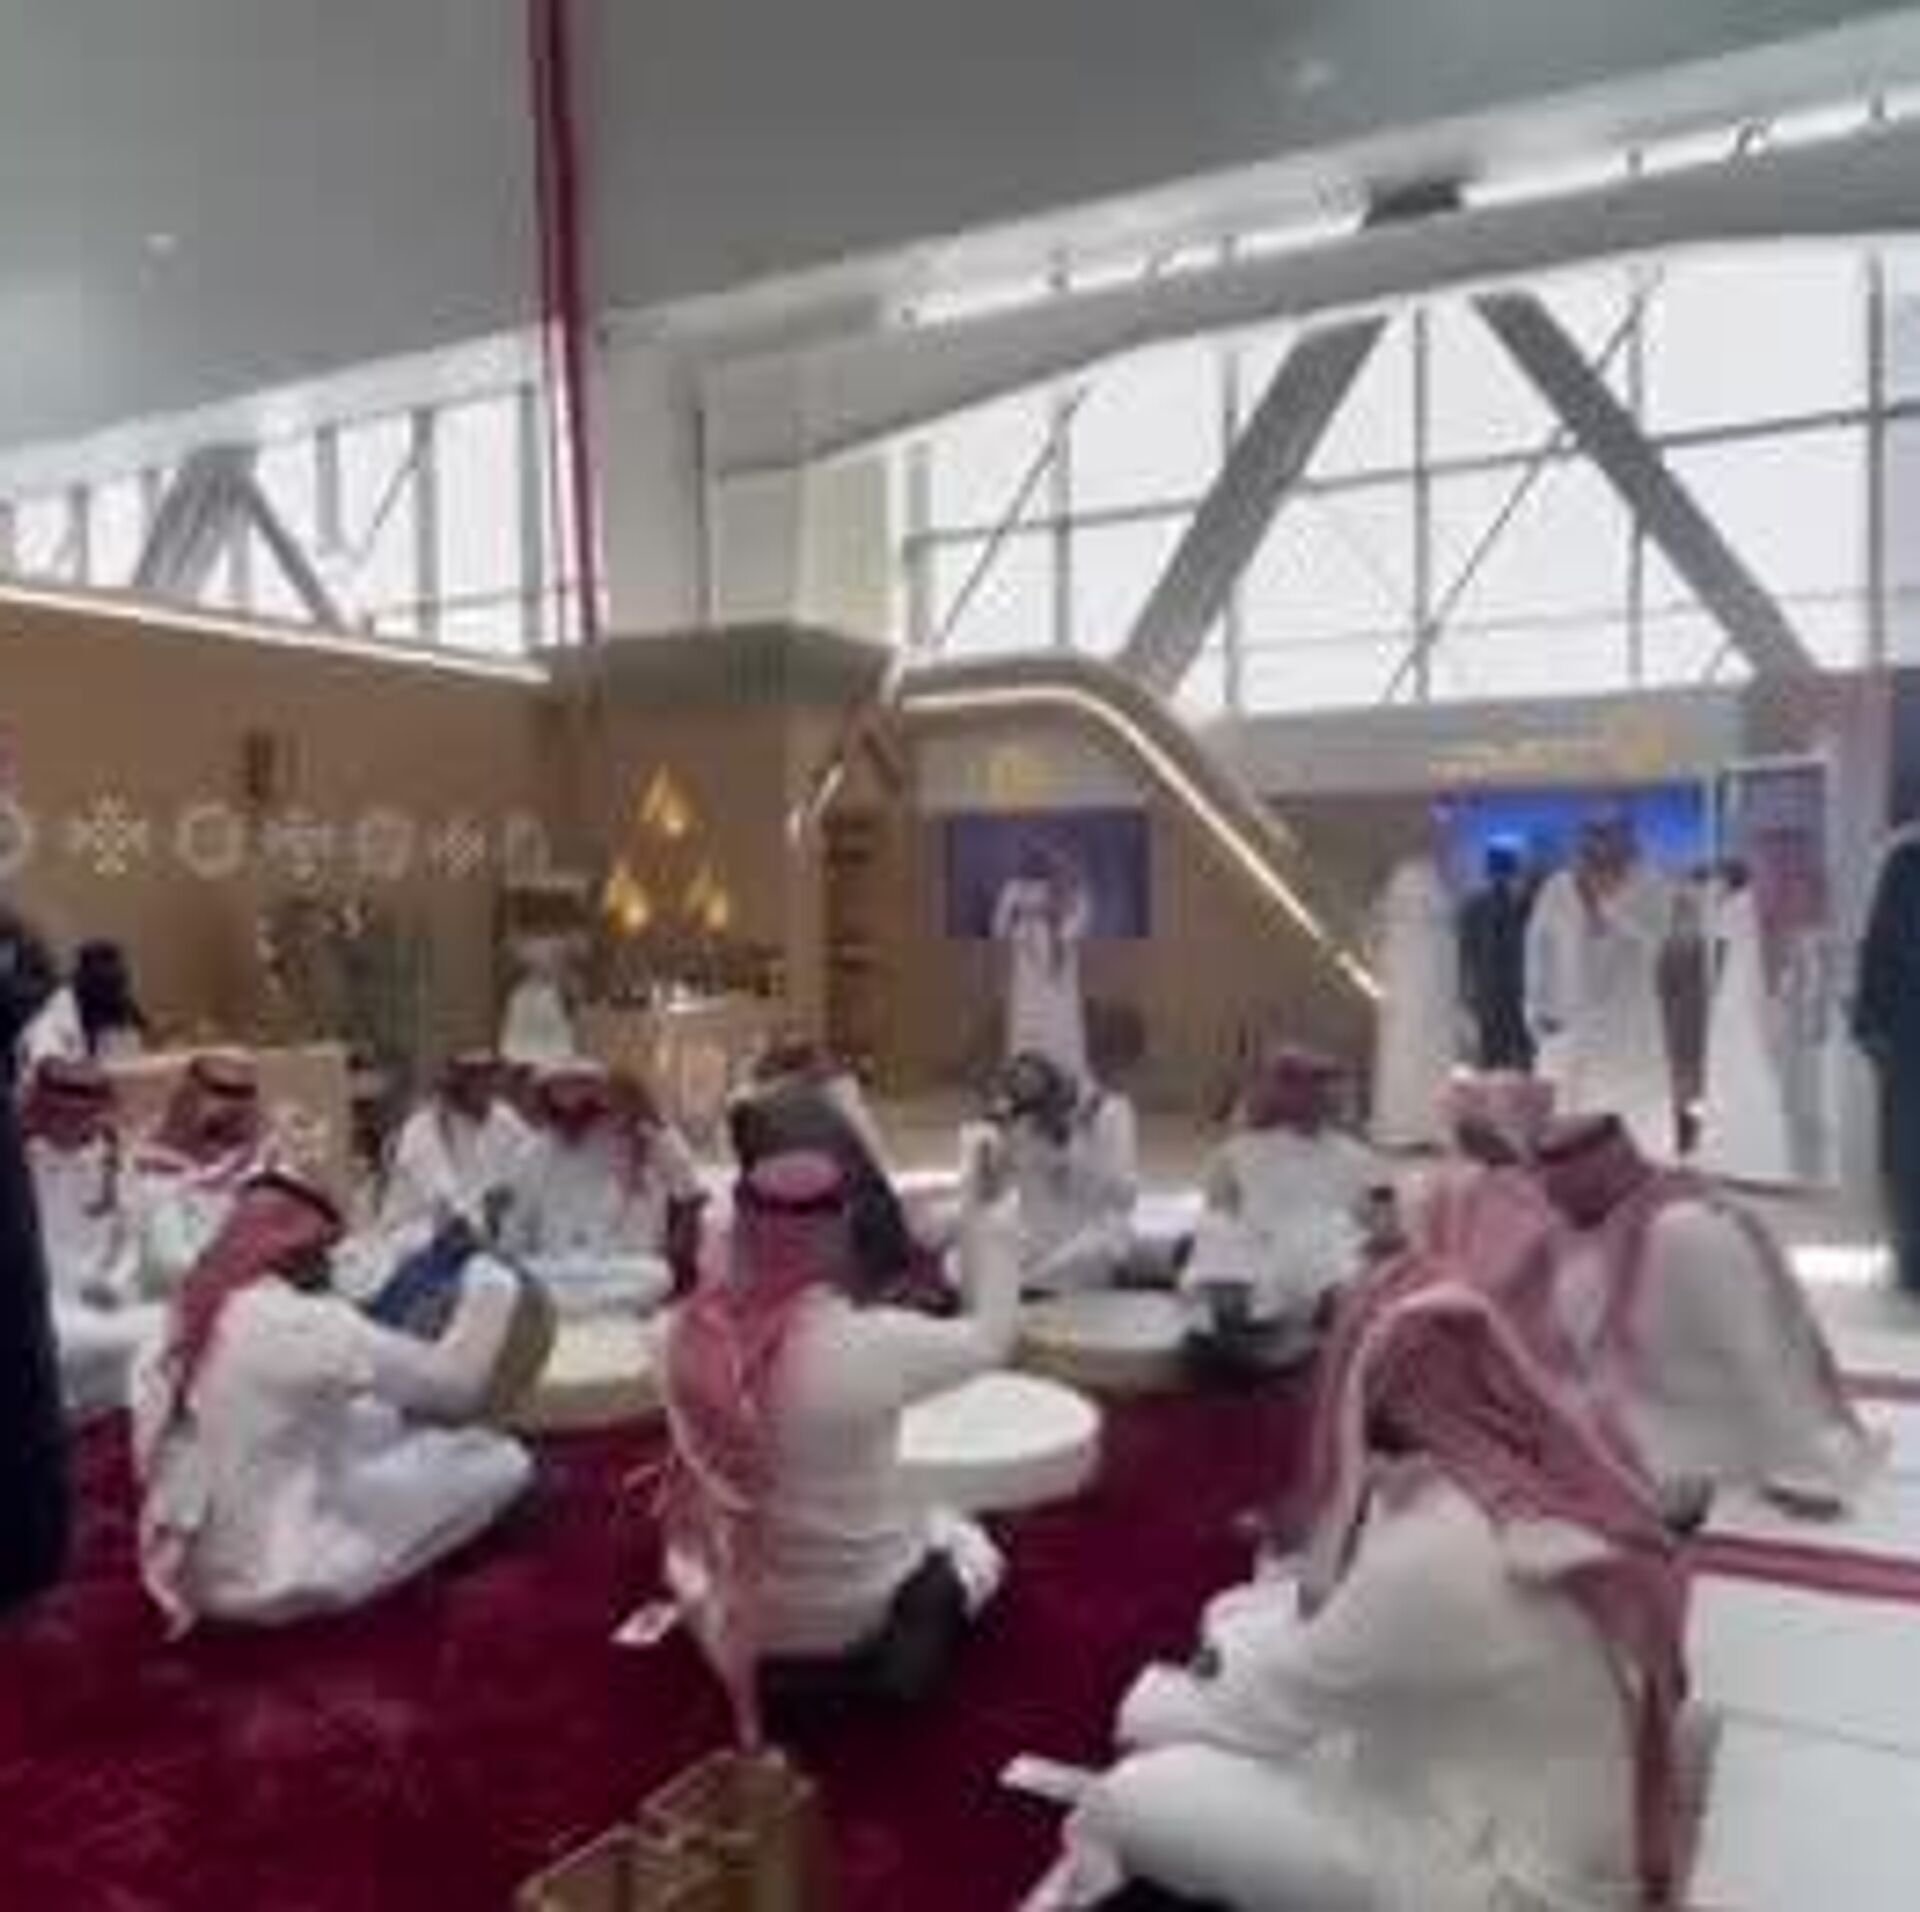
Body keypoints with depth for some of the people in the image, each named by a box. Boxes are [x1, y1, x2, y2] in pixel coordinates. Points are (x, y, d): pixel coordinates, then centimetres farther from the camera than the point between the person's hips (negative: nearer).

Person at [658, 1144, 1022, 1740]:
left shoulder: (690, 1331, -19)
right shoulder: (872, 1345, -31)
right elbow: (991, 1338, -14)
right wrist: (986, 1212, -3)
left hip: (733, 1603, 5)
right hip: (848, 1610, -4)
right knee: (969, 1548, 25)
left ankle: (774, 1666, 14)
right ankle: (890, 1658, 2)